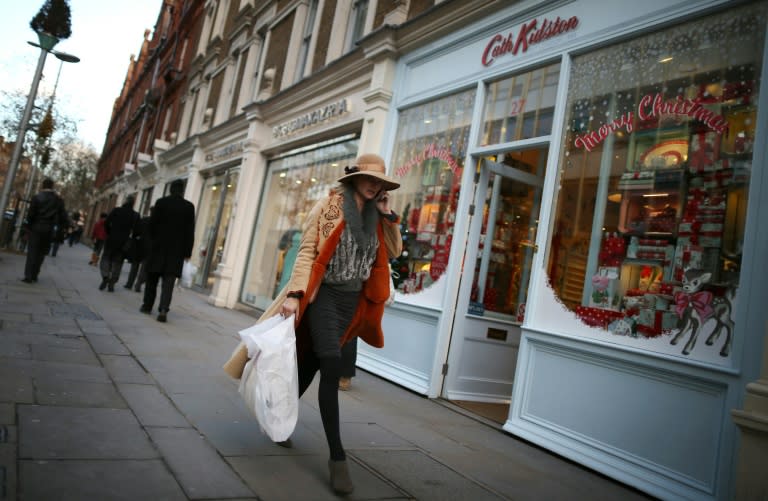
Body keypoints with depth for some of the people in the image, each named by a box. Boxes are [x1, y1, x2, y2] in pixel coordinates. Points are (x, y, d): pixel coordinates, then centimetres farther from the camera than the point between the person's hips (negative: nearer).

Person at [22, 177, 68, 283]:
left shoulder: (37, 197, -8)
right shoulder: (58, 200, 1)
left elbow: (30, 215, -8)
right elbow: (63, 216, 0)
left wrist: (30, 223, 10)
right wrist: (58, 224, 17)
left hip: (36, 228, -2)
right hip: (49, 230, 2)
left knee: (32, 252, 3)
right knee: (41, 253, 12)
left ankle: (28, 276, 0)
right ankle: (34, 275, 14)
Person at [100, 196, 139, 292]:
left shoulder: (116, 210, -3)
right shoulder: (135, 215, -2)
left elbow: (106, 223, -4)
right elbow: (136, 231, -2)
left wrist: (109, 233, 10)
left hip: (111, 240, -1)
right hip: (123, 242, 1)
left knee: (106, 258, 11)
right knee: (117, 262, 8)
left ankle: (105, 277, -10)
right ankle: (111, 283, 5)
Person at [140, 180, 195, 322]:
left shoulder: (161, 202, -2)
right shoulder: (189, 207, -2)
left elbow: (152, 224, 1)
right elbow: (190, 231, -3)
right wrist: (188, 251, 2)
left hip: (159, 246, 1)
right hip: (177, 248, -1)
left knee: (152, 277, 15)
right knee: (169, 280, -3)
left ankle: (147, 305, 23)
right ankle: (163, 309, -15)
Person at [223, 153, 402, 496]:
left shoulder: (374, 218, 10)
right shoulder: (330, 207, -7)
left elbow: (395, 251, 14)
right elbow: (307, 252, -13)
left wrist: (389, 216, 2)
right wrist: (295, 294, -23)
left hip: (352, 300, 6)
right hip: (325, 295, -6)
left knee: (311, 364, 15)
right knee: (331, 368, -14)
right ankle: (337, 457, -7)